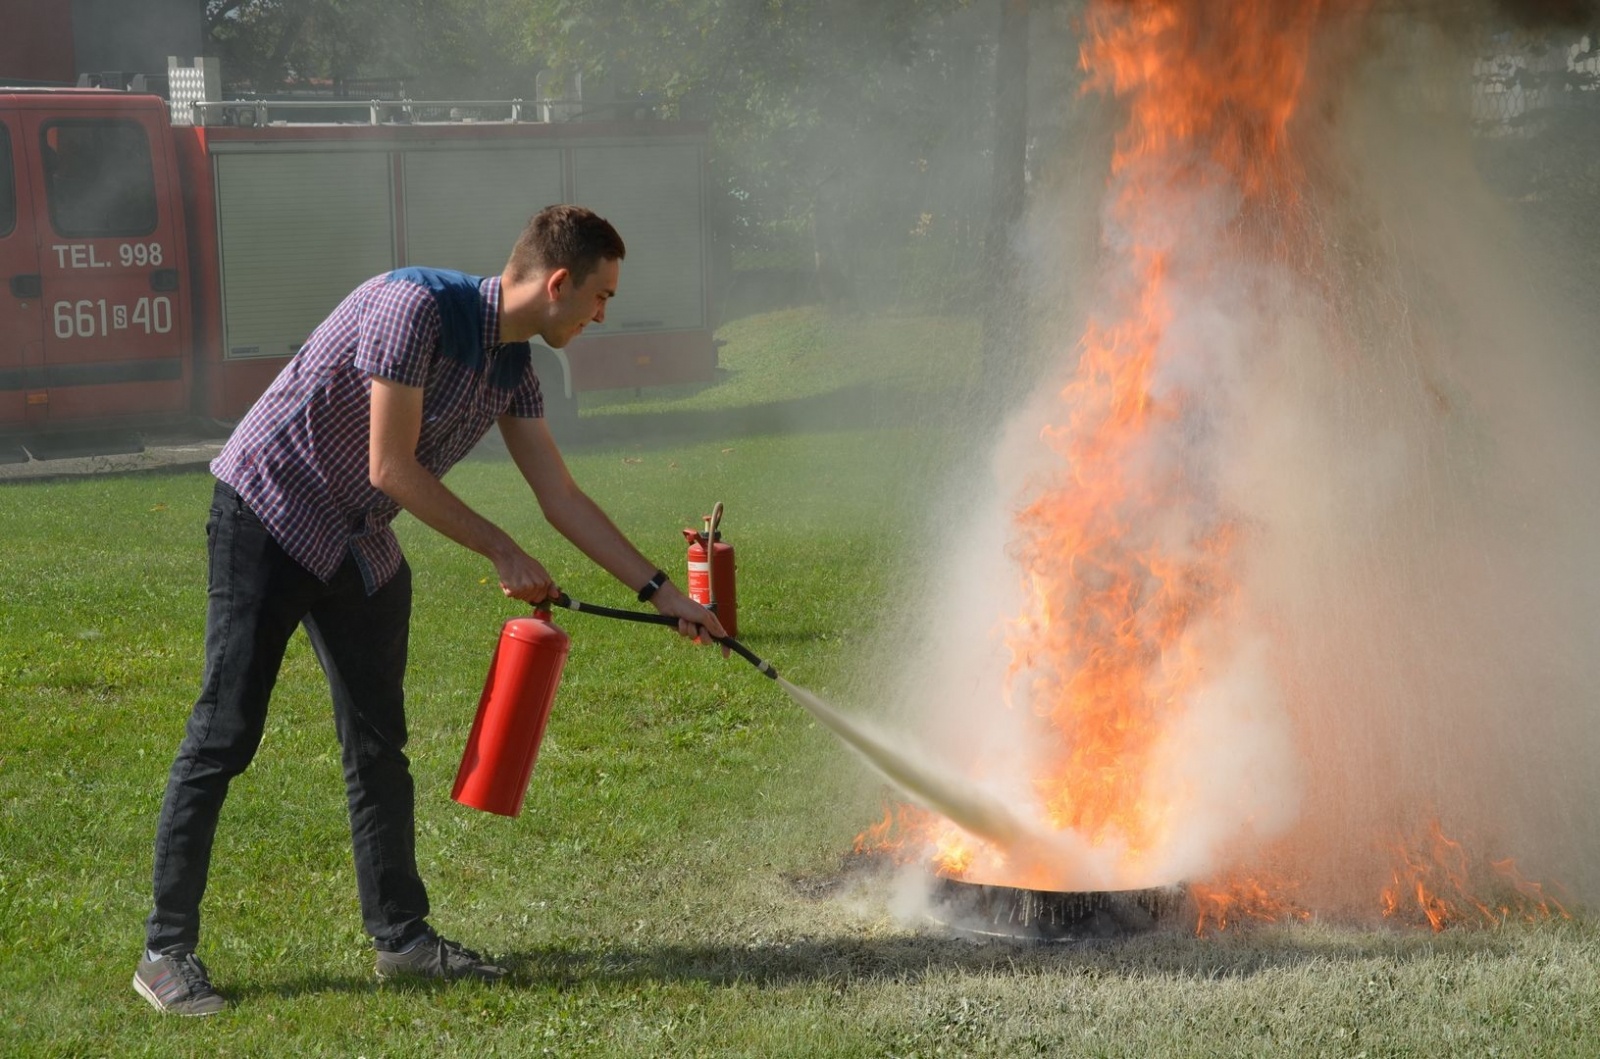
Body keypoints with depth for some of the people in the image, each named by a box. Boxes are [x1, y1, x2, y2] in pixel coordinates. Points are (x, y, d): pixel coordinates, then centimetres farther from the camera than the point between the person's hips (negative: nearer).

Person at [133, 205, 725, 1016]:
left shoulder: (512, 370, 3)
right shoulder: (416, 306, -23)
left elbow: (563, 499, 11)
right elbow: (392, 469, -22)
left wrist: (662, 591, 9)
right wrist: (502, 554, -13)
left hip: (361, 546, 9)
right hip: (269, 516, -9)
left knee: (378, 743, 10)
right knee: (225, 734, -8)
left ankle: (400, 934, 19)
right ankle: (166, 951, -2)